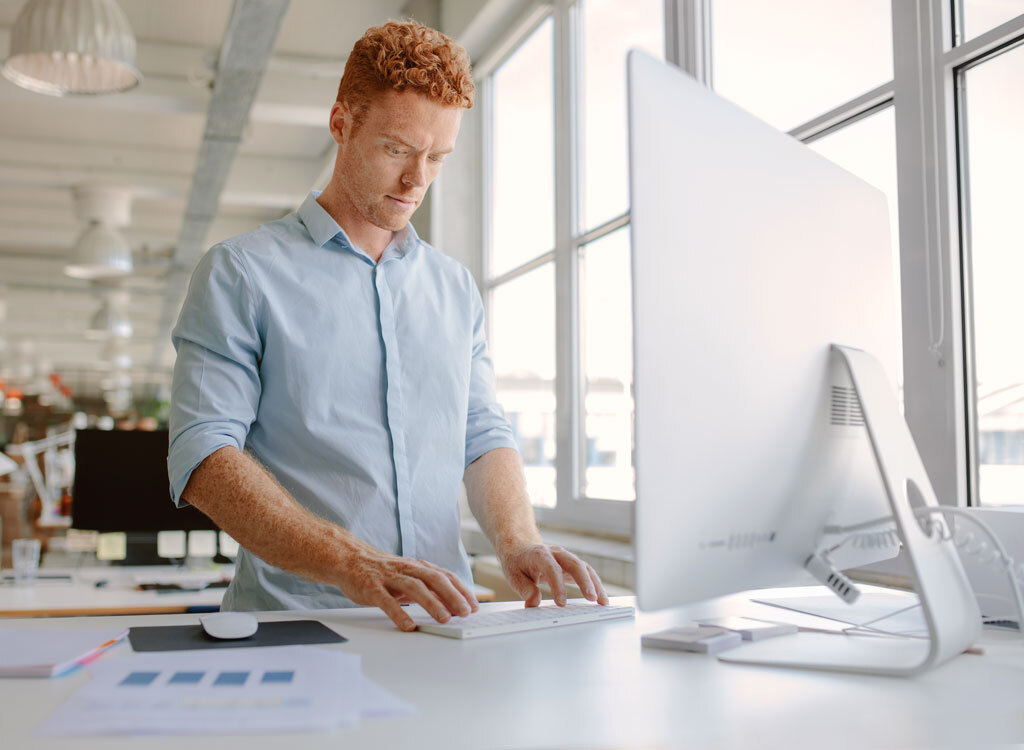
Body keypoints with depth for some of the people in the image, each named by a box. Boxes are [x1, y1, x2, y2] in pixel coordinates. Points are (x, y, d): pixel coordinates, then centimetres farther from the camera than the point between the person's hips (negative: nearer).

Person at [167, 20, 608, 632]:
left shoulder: (457, 289, 18)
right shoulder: (240, 274, 1)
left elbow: (485, 436, 15)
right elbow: (202, 457, -9)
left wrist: (517, 541, -6)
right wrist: (352, 563, -21)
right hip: (293, 621, -3)